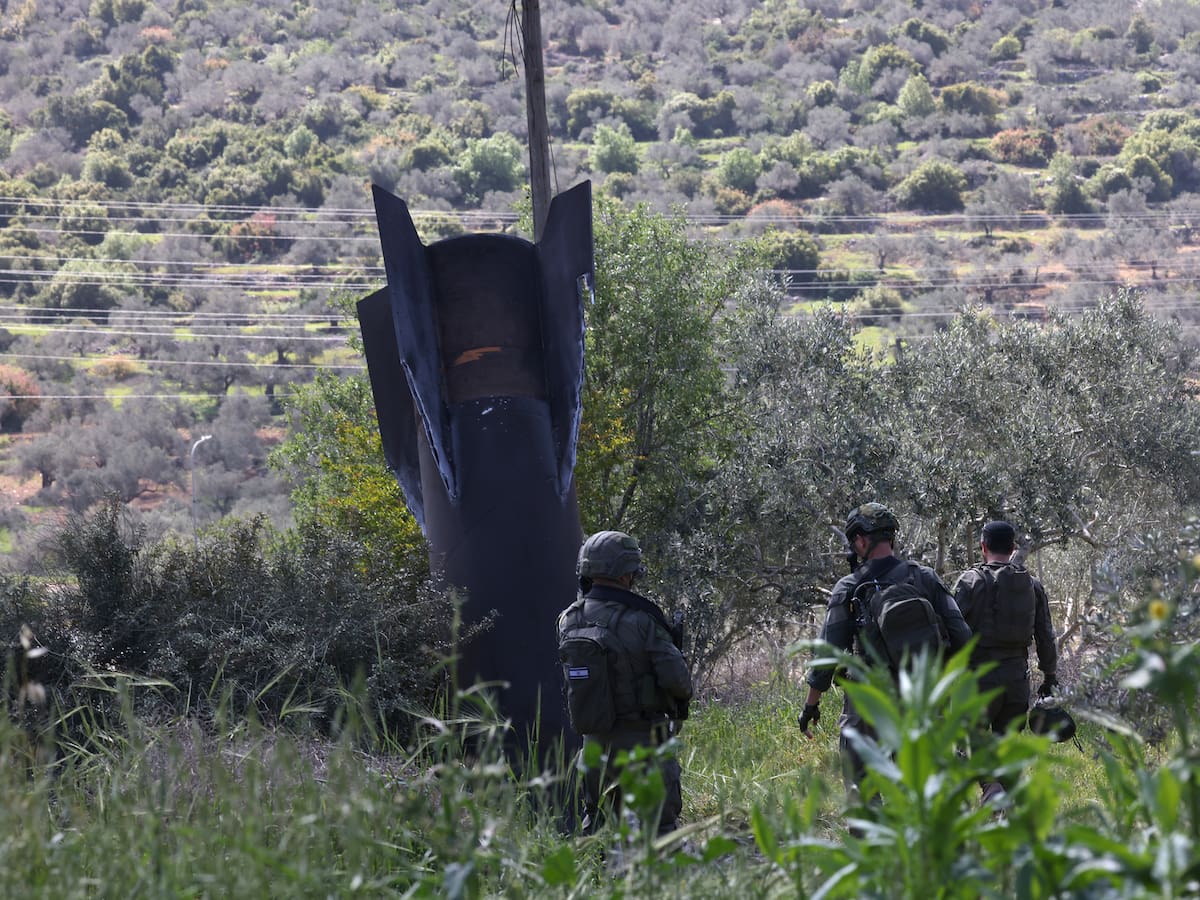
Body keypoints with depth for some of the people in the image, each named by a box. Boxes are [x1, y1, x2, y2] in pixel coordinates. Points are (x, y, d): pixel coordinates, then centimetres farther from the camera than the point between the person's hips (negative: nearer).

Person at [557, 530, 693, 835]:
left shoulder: (569, 620, 0)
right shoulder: (640, 621, -17)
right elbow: (676, 678, -19)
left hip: (594, 738, 5)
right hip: (643, 739, -5)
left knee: (596, 821, 17)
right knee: (659, 824, 3)